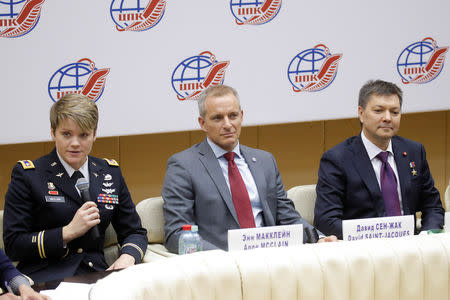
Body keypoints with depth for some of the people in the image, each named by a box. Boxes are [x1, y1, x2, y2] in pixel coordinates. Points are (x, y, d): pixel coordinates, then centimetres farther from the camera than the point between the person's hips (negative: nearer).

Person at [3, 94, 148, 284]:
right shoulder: (27, 174, 3)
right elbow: (12, 245, -3)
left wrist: (127, 257, -3)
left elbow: (135, 232, 21)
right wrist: (69, 231, -12)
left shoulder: (110, 173, 16)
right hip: (45, 280, -5)